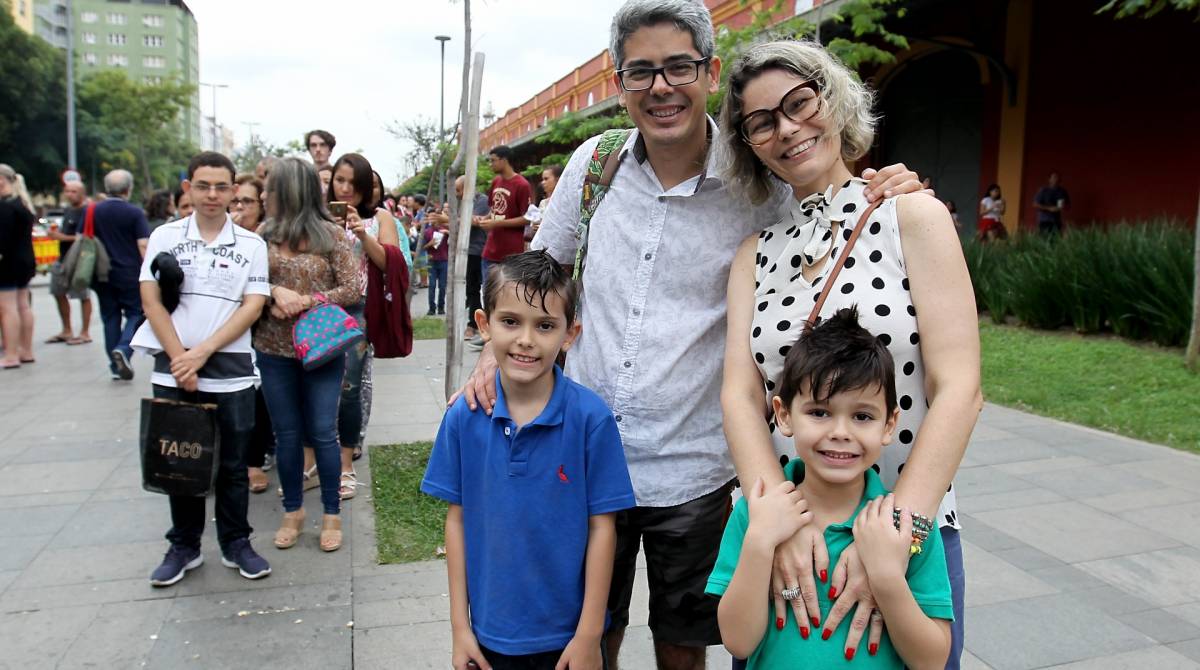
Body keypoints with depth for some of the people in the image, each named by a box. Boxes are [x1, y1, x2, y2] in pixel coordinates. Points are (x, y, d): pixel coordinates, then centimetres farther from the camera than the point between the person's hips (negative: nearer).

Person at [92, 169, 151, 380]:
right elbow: (143, 245, -12)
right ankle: (123, 349, -19)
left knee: (110, 317, 11)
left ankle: (116, 366, 12)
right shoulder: (134, 213, -7)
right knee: (135, 314, 6)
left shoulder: (93, 211, 5)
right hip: (130, 274, -4)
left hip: (102, 275, 4)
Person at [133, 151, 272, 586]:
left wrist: (204, 351, -13)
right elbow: (151, 301, -1)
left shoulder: (251, 245, 2)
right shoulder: (164, 237, 4)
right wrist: (181, 358, -10)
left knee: (233, 464, 7)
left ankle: (236, 543, 22)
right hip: (174, 369, 1)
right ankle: (184, 546, 25)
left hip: (231, 370, -1)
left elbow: (253, 307, -4)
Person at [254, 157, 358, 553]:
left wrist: (306, 302, -15)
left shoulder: (332, 236, -5)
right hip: (274, 350, 3)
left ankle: (332, 514, 19)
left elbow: (353, 290, -8)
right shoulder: (264, 234, 3)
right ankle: (292, 511, 28)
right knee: (286, 434, 11)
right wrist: (276, 291, -15)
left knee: (323, 432, 3)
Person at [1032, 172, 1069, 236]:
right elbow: (1035, 205, -6)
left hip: (1057, 221, 4)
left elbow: (1068, 203, 19)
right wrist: (1049, 208, -15)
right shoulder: (1043, 190, -3)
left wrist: (1064, 206, -5)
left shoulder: (1062, 191, 10)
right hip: (1044, 221, -4)